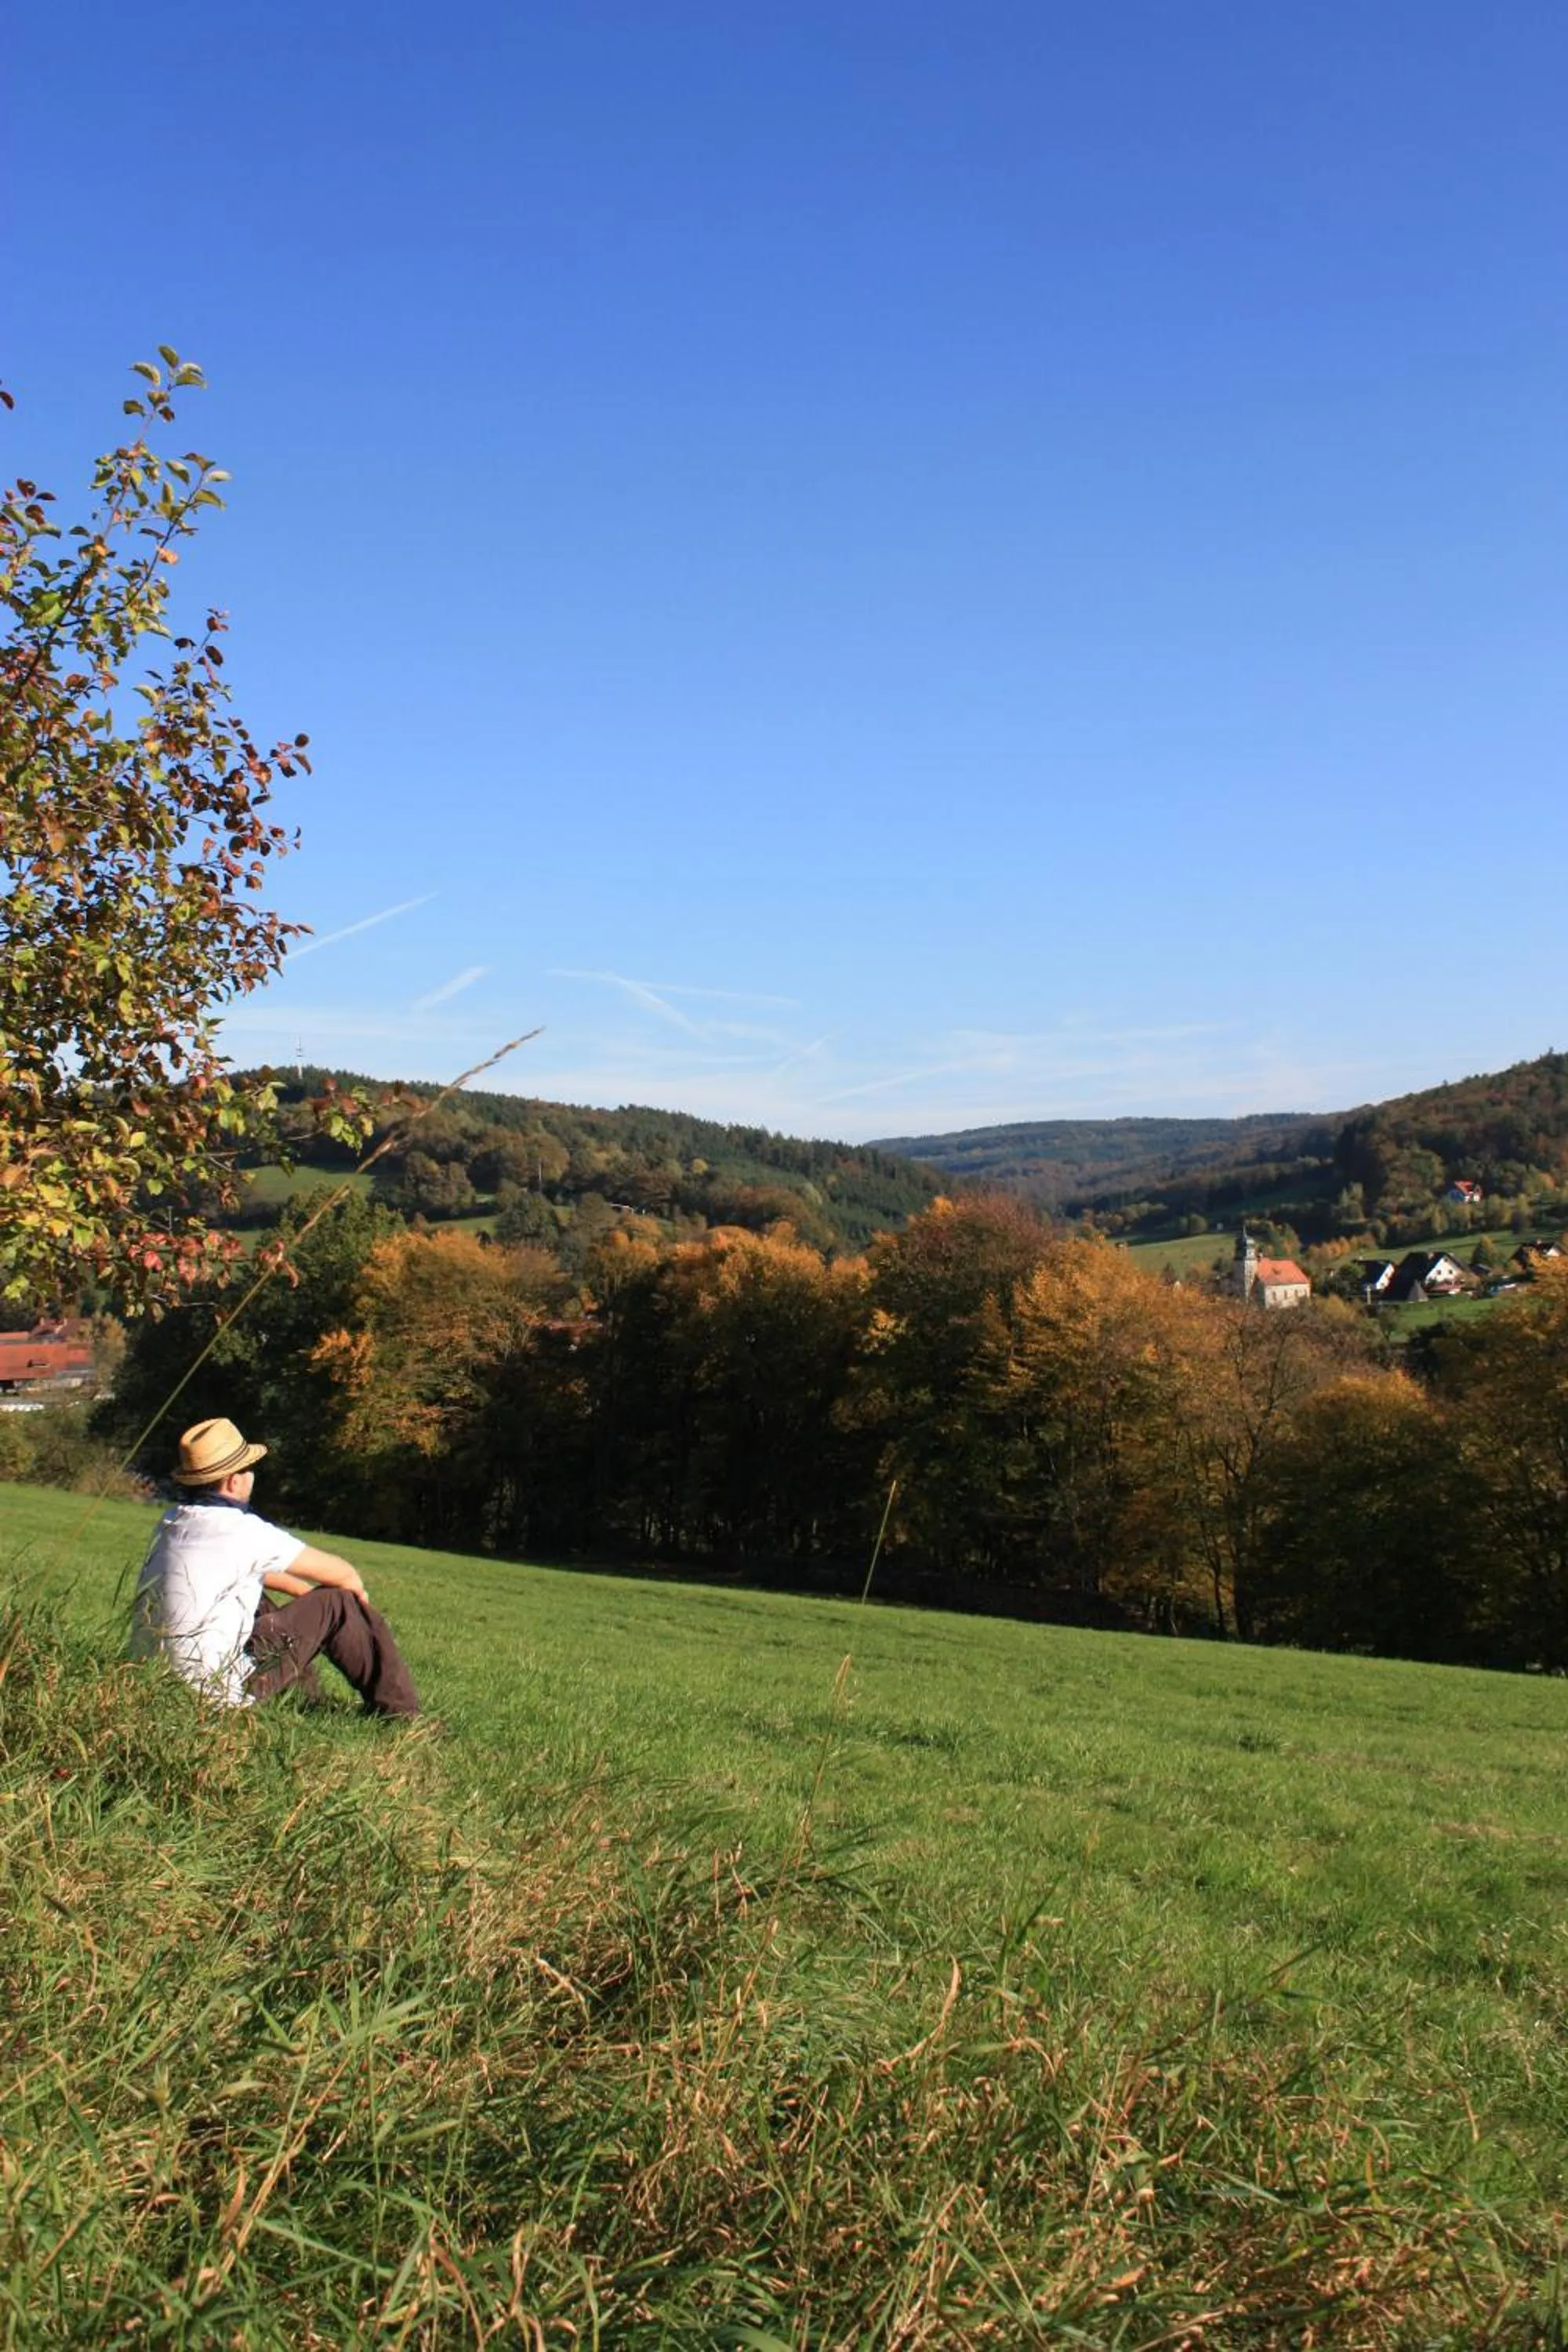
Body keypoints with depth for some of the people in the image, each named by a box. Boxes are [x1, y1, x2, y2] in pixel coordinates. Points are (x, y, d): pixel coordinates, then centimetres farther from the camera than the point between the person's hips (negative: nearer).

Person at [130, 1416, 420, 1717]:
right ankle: (399, 1714, 12)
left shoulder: (169, 1523, 8)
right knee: (337, 1604, 0)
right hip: (212, 1690, -8)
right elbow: (342, 1574, -3)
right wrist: (358, 1592, 19)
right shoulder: (243, 1531, -15)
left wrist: (307, 1592, 29)